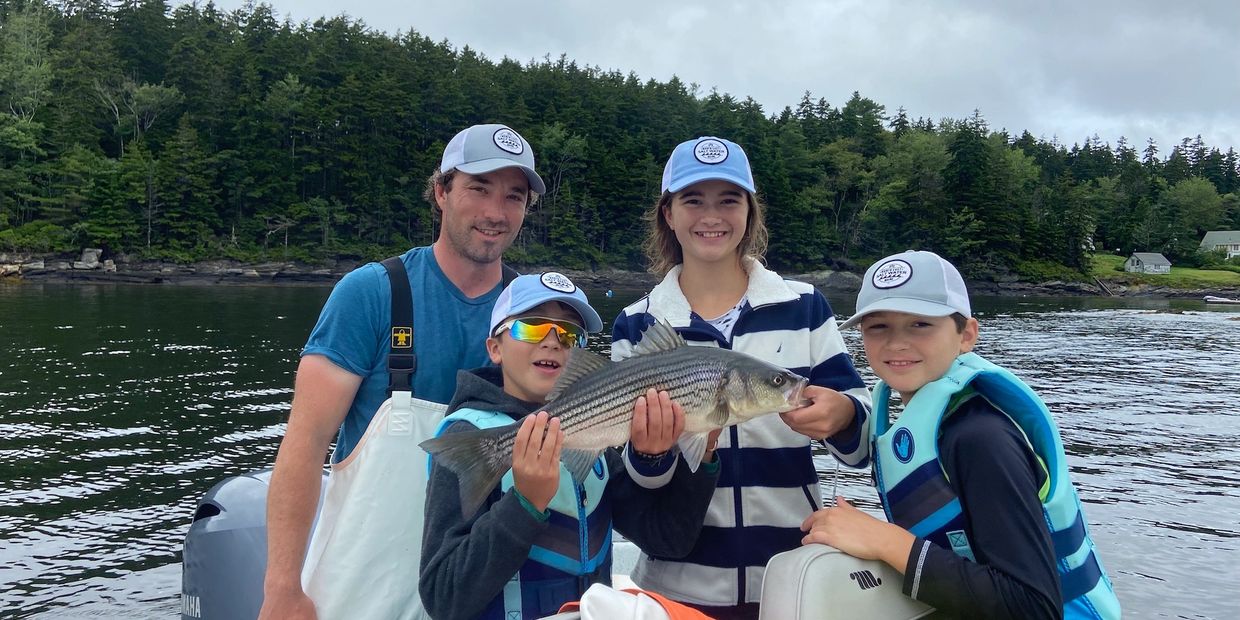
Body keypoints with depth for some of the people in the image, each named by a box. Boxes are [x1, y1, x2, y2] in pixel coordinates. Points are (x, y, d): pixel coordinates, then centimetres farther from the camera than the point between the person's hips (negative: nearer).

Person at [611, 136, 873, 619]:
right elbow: (634, 478, -2)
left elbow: (863, 442, -2)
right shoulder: (636, 324, -1)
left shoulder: (805, 306, -1)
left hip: (793, 576, 1)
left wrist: (842, 417, -23)